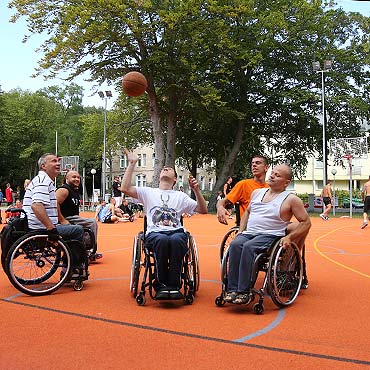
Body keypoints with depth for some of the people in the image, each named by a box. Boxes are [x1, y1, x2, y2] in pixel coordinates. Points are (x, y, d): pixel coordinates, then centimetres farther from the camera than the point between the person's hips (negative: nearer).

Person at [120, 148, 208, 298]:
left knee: (176, 240, -37)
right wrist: (132, 164, 5)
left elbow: (203, 210, 17)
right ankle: (161, 285, -24)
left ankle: (174, 285, -26)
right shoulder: (148, 192, 21)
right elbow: (125, 188, 5)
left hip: (176, 231, 1)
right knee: (162, 240, -38)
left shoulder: (180, 196, 25)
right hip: (154, 233, -1)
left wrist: (196, 190, 2)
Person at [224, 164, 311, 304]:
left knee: (249, 246, -35)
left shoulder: (291, 199, 4)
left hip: (271, 236, -4)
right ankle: (232, 290, -30)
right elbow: (247, 212, 32)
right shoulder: (257, 192, 20)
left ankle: (244, 292, -33)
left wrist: (289, 237, -7)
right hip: (248, 233, 5)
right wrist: (241, 230, 17)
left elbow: (306, 222, 4)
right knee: (235, 244, -29)